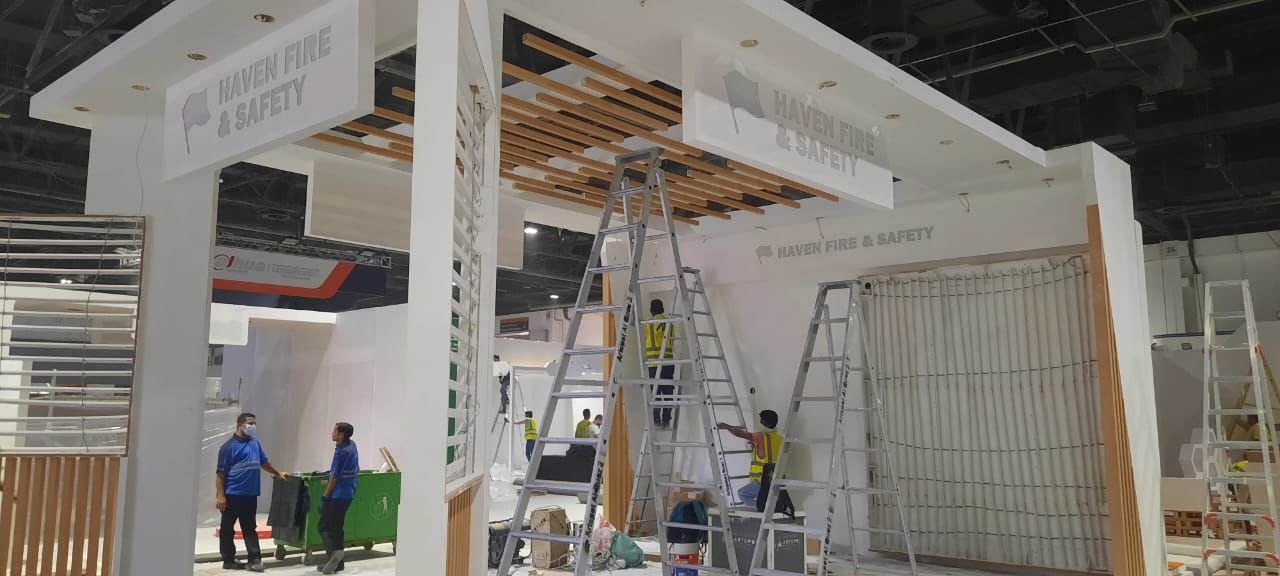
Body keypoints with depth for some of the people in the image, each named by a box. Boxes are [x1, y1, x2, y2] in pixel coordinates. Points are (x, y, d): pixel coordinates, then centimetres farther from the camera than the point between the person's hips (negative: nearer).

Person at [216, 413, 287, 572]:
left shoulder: (255, 443, 11)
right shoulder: (229, 446, -8)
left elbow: (264, 462, 27)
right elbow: (221, 473, -9)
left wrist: (278, 473, 28)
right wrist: (221, 496, -14)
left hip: (250, 494, 6)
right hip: (232, 495, -5)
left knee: (250, 529, 7)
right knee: (228, 529, 7)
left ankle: (255, 560, 6)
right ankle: (228, 560, 17)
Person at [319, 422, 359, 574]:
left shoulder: (341, 452, -19)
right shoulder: (352, 446, 8)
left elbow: (335, 477, -17)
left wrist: (325, 496, -11)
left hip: (338, 495, -9)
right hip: (348, 494, 9)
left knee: (324, 526, -2)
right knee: (338, 527, 13)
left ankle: (334, 551, -18)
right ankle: (337, 562, 15)